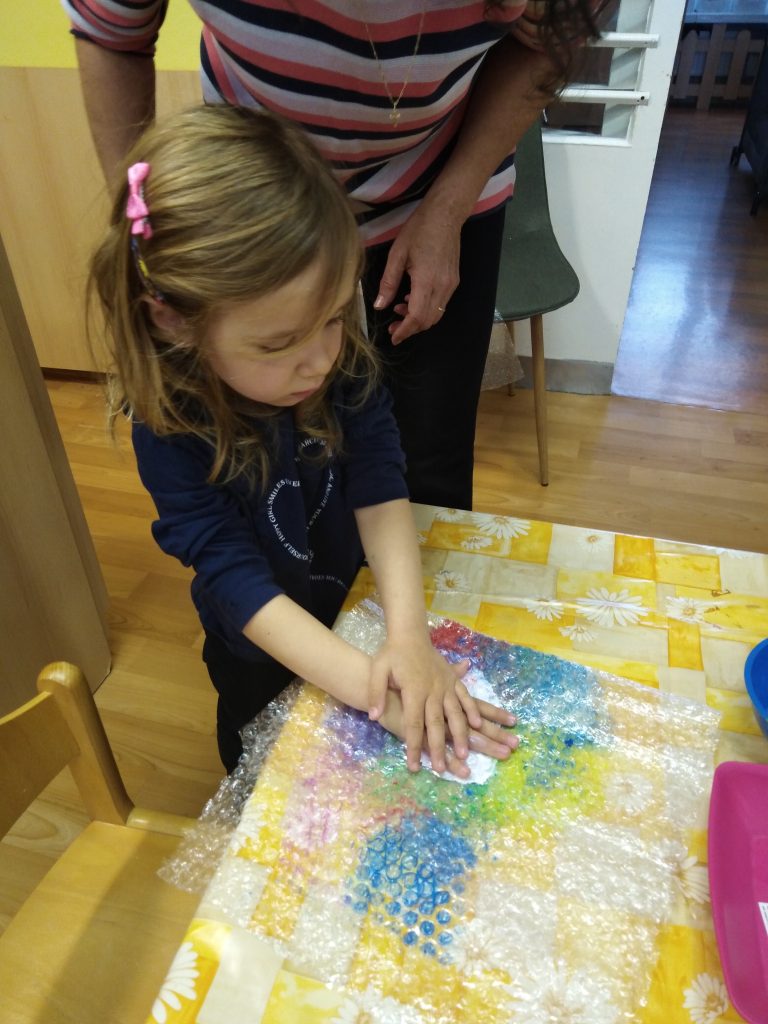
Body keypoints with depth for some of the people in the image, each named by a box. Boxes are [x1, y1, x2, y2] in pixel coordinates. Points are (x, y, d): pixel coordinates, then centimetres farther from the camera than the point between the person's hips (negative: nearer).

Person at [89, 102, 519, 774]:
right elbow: (236, 578, -35)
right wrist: (371, 684, -42)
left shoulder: (343, 360, -23)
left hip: (362, 601, 3)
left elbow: (379, 487, -28)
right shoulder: (169, 427, -33)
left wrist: (409, 636, -41)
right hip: (264, 654, -2)